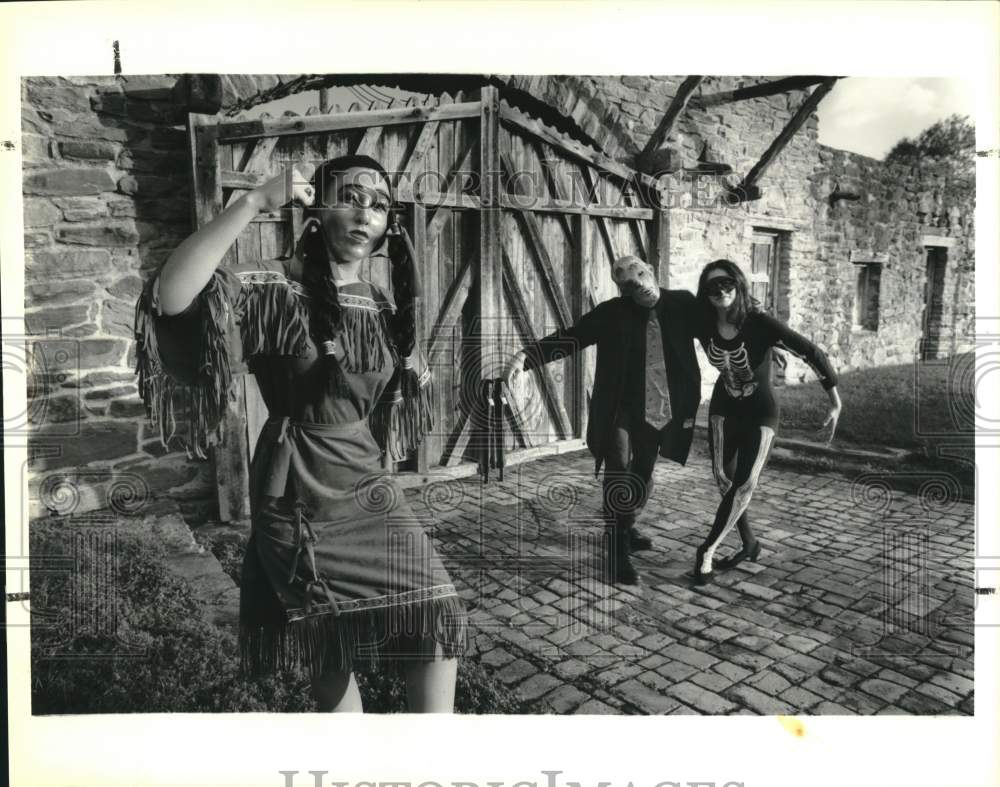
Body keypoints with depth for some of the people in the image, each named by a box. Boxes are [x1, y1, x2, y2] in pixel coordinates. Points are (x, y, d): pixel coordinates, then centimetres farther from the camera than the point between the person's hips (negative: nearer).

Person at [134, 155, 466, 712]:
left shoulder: (384, 306, 5)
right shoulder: (277, 289, -13)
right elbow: (172, 299, -32)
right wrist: (254, 203, -32)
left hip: (367, 485, 5)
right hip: (298, 494, -5)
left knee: (438, 608, -1)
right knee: (332, 649, 10)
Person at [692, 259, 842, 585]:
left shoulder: (760, 323, -27)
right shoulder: (703, 324, -15)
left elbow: (812, 353, -24)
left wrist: (836, 403, -23)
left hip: (760, 411, -4)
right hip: (723, 408, 4)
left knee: (745, 482, -12)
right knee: (723, 476, 1)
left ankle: (707, 550, 0)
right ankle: (749, 544, 21)